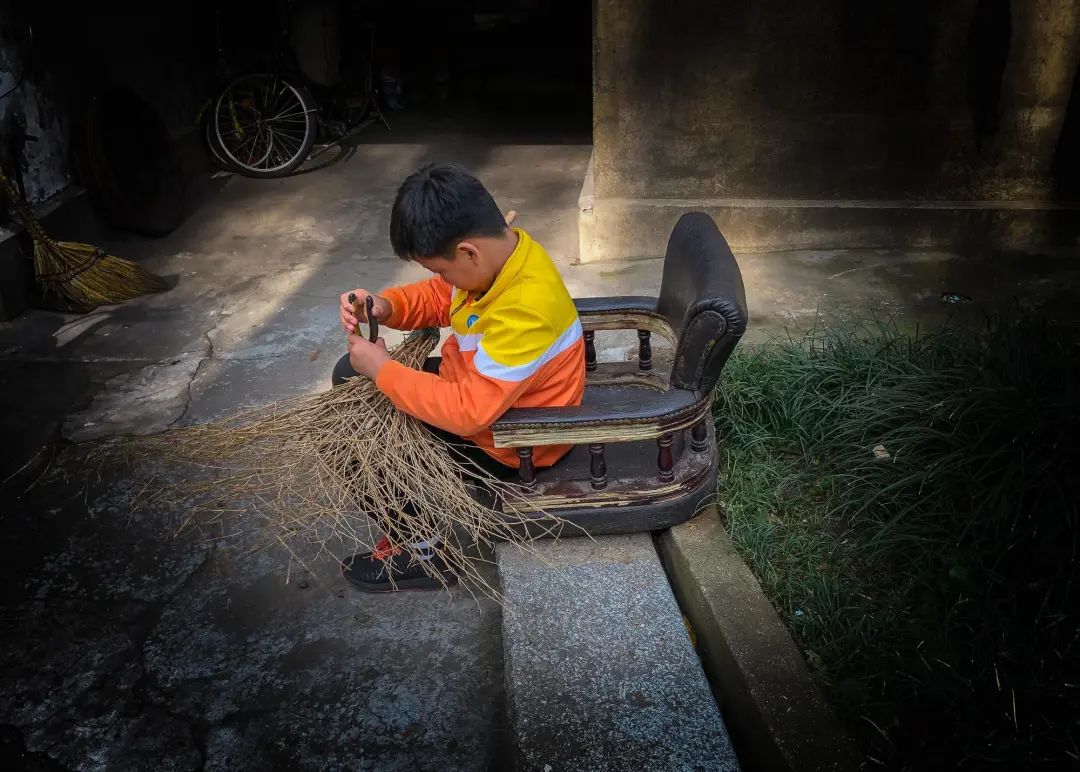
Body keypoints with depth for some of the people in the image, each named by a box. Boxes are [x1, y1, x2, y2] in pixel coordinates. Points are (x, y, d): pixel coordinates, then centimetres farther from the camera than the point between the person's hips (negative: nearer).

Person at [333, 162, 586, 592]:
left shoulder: (525, 311, -38)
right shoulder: (498, 249, -11)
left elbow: (469, 411, -35)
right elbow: (436, 298, 7)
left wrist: (383, 371, -26)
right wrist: (385, 306, -13)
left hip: (503, 442, -9)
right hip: (474, 387, 9)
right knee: (351, 374, 12)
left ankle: (421, 551, 6)